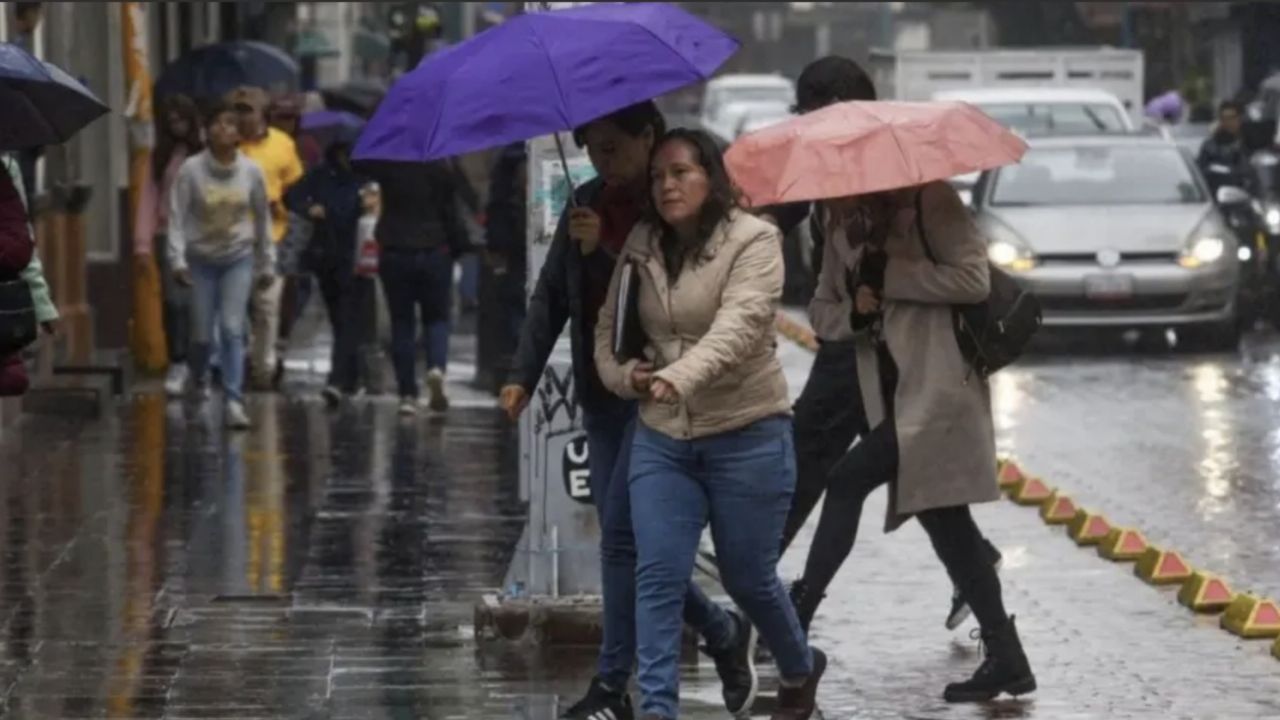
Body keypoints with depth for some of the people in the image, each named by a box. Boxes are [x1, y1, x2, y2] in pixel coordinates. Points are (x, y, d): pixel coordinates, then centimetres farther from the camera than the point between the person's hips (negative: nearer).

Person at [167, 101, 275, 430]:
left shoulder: (251, 171, -2)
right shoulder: (191, 170, -8)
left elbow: (263, 218, 7)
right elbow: (177, 217, -8)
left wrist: (267, 264, 10)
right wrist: (177, 260, -18)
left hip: (238, 258, 1)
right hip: (201, 259, -1)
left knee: (232, 329, -11)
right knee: (202, 334, 2)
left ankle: (234, 402, -13)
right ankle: (197, 384, 31)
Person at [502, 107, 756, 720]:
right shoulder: (586, 204, 8)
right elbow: (552, 293, 11)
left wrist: (608, 250, -23)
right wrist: (523, 374, 2)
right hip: (602, 392, 7)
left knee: (622, 532, -9)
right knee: (628, 535, 7)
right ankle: (723, 633, 24)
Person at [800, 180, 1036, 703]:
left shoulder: (929, 200, -8)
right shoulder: (846, 225, 13)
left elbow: (973, 279, -15)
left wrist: (890, 275, -16)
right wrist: (854, 312, -6)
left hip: (939, 390, -9)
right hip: (896, 396, 9)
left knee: (848, 482, -16)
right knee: (945, 522, 9)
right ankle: (1007, 661, 14)